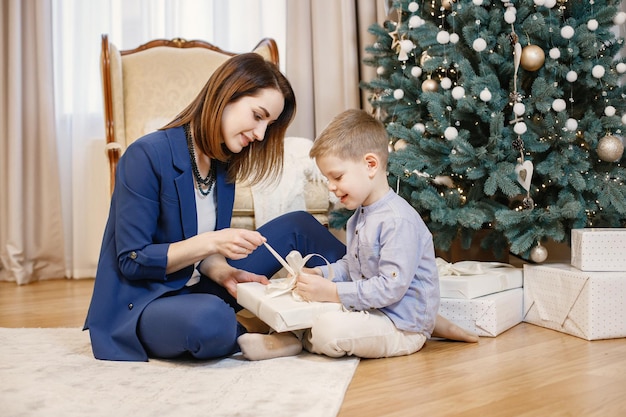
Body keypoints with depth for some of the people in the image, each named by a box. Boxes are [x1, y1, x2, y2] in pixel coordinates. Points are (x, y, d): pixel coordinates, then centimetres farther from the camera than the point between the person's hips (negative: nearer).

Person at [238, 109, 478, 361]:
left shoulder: (398, 221, -23)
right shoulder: (360, 215, 10)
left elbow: (390, 288, -27)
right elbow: (350, 265, 19)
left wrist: (332, 292, -26)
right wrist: (319, 274, 1)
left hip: (403, 327, -10)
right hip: (371, 310, 10)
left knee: (328, 331, -30)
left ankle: (295, 339, -4)